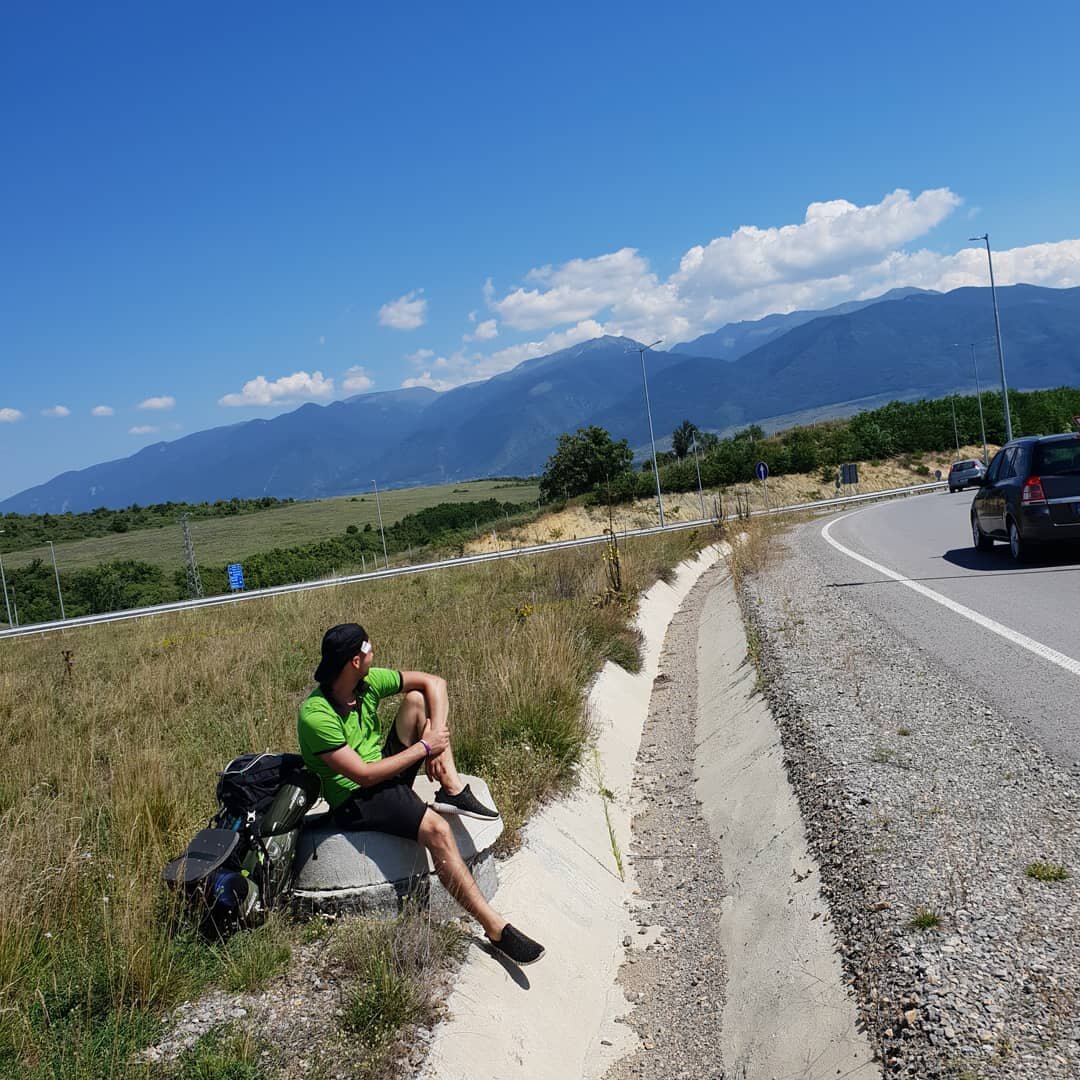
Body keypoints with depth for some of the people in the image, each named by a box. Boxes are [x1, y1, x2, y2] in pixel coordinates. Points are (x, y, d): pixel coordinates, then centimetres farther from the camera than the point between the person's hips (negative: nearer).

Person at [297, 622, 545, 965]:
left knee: (418, 699, -5)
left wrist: (437, 735, -15)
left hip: (384, 769, 8)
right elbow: (363, 775, -27)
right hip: (356, 799, -8)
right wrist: (424, 747, -20)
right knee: (435, 829, -31)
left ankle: (453, 790, -15)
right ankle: (495, 927, -26)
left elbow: (433, 682, 0)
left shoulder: (368, 681, -5)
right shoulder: (316, 716, -26)